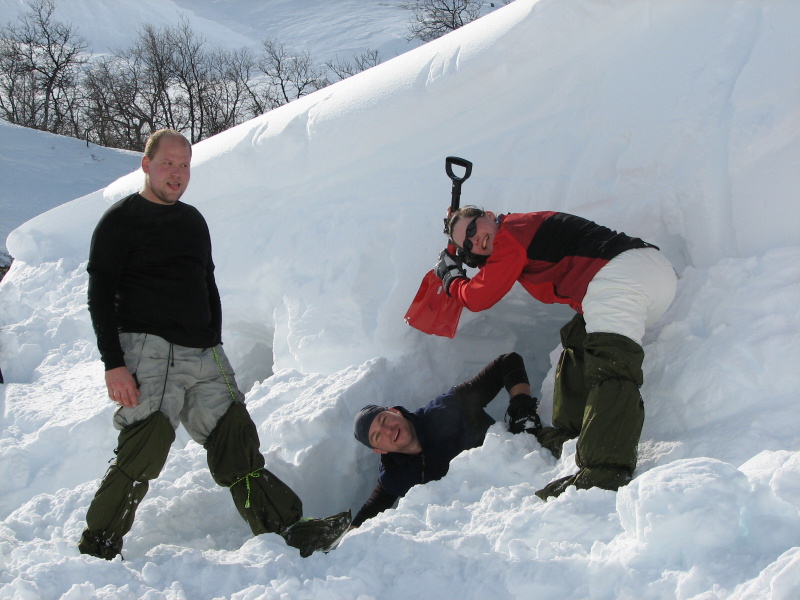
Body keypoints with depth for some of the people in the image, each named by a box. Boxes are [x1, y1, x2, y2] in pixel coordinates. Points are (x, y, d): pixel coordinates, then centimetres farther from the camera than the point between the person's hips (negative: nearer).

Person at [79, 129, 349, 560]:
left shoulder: (193, 221, 21)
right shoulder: (120, 220, 1)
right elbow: (100, 296, -6)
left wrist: (215, 346, 17)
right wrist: (113, 363, -14)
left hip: (200, 354, 6)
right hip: (147, 350, -6)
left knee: (236, 443, 1)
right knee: (145, 447, -18)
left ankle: (288, 531, -1)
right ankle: (97, 549, -5)